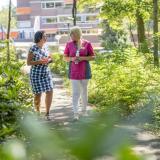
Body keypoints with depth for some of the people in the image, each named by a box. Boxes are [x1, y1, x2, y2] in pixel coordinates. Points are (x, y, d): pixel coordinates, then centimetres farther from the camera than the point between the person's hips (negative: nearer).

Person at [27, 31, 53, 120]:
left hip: (46, 73, 6)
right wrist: (40, 61, -23)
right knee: (38, 94, 2)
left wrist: (48, 60, -7)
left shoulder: (45, 47, 6)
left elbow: (50, 58, 16)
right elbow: (28, 62, -12)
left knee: (50, 92, -1)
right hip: (36, 74, -6)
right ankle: (38, 113, 22)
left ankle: (47, 113, 14)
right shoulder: (33, 49, -12)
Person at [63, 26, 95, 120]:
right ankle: (75, 113, -9)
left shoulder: (87, 44, -3)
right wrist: (71, 59, -14)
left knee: (84, 91, 13)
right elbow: (65, 58, 7)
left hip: (84, 72, 0)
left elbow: (93, 57, 0)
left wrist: (83, 58, -16)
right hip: (74, 72, 0)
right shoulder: (69, 44, 2)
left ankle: (84, 110, 30)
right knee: (75, 93, -7)